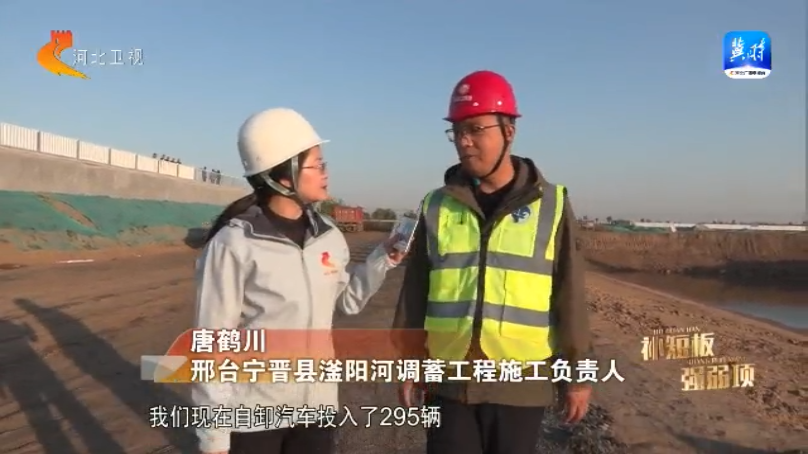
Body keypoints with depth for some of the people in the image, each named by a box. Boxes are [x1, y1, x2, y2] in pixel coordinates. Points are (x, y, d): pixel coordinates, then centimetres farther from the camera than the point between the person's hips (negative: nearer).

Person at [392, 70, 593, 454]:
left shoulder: (550, 204, -2)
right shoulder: (437, 206, 3)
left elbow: (569, 295, -1)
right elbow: (415, 292, 6)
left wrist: (577, 372, 0)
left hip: (521, 383, -1)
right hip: (450, 380, 2)